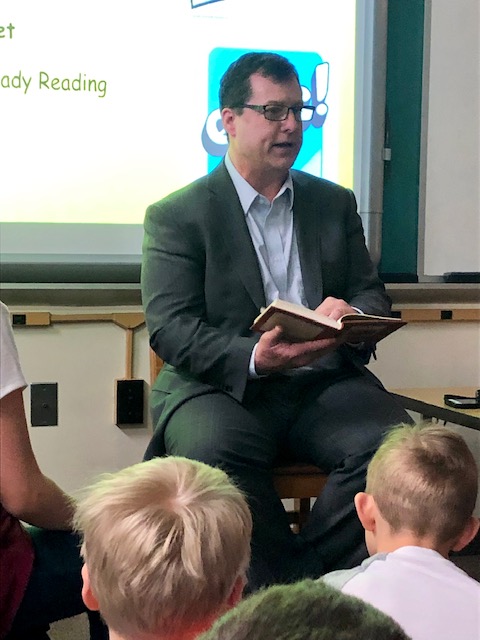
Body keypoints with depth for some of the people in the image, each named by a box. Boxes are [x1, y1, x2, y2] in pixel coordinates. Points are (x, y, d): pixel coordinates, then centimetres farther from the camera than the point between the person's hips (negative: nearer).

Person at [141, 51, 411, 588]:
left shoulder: (335, 203, 20)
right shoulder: (177, 215, 6)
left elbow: (372, 296, 17)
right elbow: (168, 327, -5)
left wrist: (351, 314, -11)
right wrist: (253, 358, -24)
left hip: (325, 383, 3)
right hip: (221, 386, -3)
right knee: (214, 453, -36)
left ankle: (300, 583, -16)